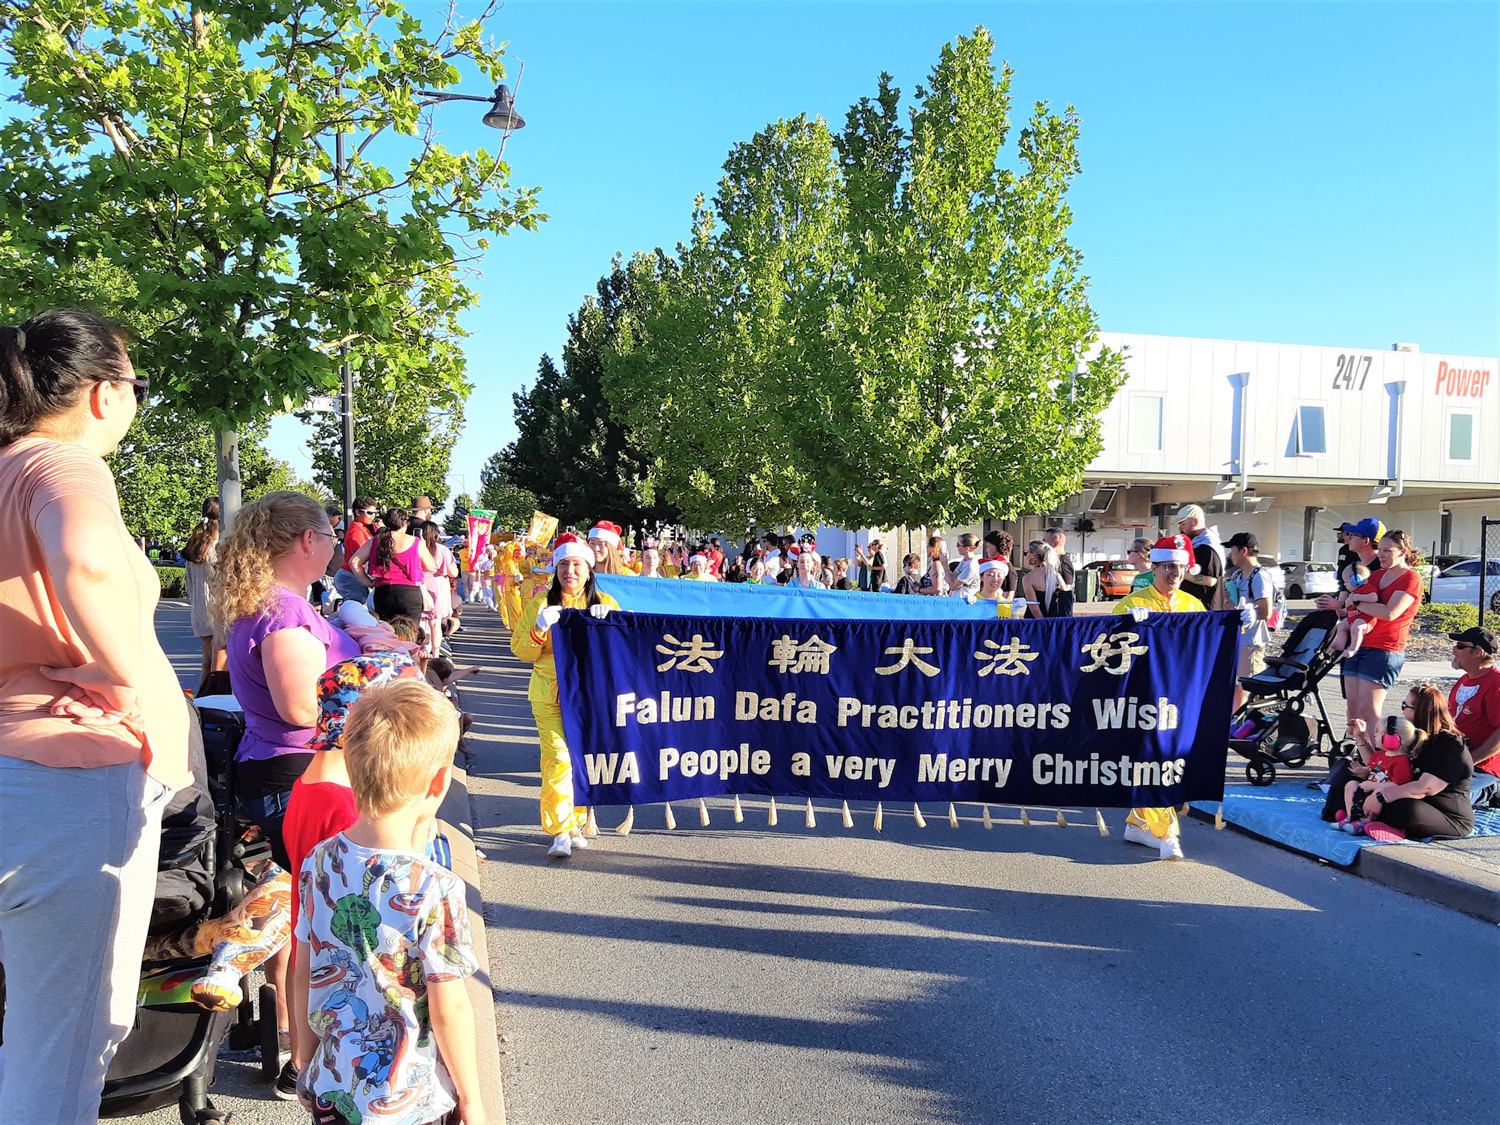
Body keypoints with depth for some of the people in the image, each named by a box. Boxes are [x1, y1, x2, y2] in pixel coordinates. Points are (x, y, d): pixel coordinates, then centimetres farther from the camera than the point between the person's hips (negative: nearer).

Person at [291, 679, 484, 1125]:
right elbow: (449, 1010, -18)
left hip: (329, 1088, 6)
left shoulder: (319, 863, -8)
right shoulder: (435, 890, -26)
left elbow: (303, 974, 4)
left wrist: (306, 1050, 19)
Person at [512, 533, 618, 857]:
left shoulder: (605, 604, 10)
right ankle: (560, 831, -7)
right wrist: (540, 629, -13)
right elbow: (521, 651, 5)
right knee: (557, 758, -11)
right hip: (550, 693, -1)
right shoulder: (540, 605, 9)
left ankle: (576, 823, 20)